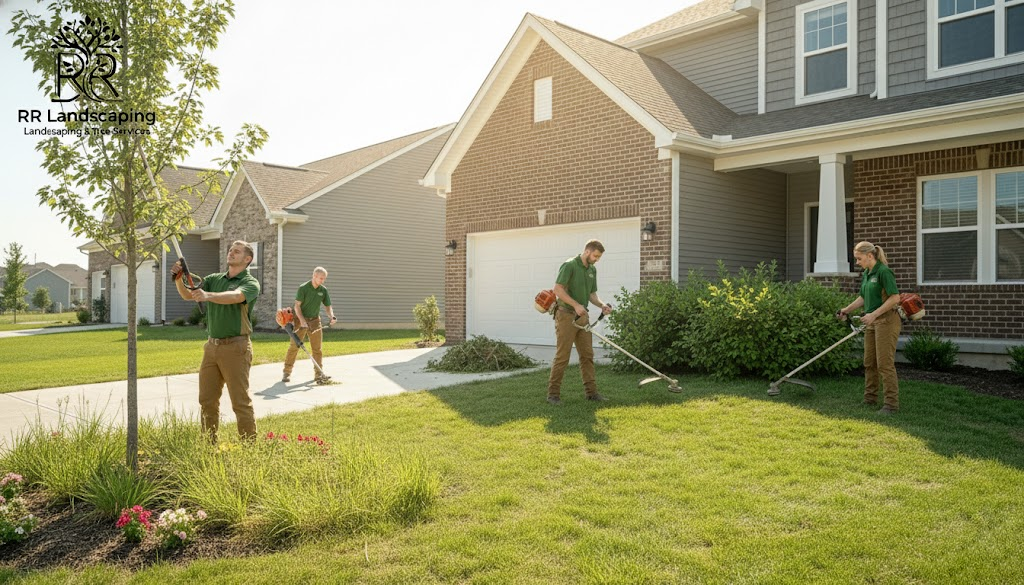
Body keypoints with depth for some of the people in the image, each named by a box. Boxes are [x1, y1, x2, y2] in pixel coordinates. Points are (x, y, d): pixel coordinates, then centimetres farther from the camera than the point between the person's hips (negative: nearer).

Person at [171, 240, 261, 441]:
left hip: (235, 347, -6)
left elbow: (234, 297, -28)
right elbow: (188, 295, 2)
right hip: (212, 346, 7)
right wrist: (178, 279, -18)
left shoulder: (251, 283, -6)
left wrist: (208, 295, -45)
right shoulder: (214, 279, 13)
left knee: (241, 402, -3)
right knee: (207, 400, 13)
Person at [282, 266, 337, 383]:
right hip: (301, 320, -4)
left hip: (315, 321, 4)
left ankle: (319, 372, 13)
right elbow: (297, 306, -14)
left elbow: (328, 306, 4)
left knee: (317, 348, 4)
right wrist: (302, 321, -24)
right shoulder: (303, 288, -12)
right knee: (294, 346, -2)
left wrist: (332, 317, -16)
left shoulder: (323, 290, 1)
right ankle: (287, 372, 5)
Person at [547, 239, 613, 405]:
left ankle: (591, 391, 13)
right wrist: (576, 305, -23)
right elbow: (558, 289, -18)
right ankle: (553, 393, 2)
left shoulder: (592, 270, 13)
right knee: (562, 356, -6)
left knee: (587, 355, 7)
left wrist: (602, 305, -1)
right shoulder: (569, 265, -13)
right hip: (566, 315, -8)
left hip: (583, 317, 8)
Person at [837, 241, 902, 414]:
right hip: (872, 322, 10)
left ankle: (892, 403, -2)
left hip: (886, 320, -10)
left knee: (885, 363, -8)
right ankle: (870, 398, 24)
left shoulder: (884, 272, -16)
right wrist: (847, 309, 10)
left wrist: (874, 314, -24)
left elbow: (895, 297, -22)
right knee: (869, 362, 14)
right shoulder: (866, 274, 12)